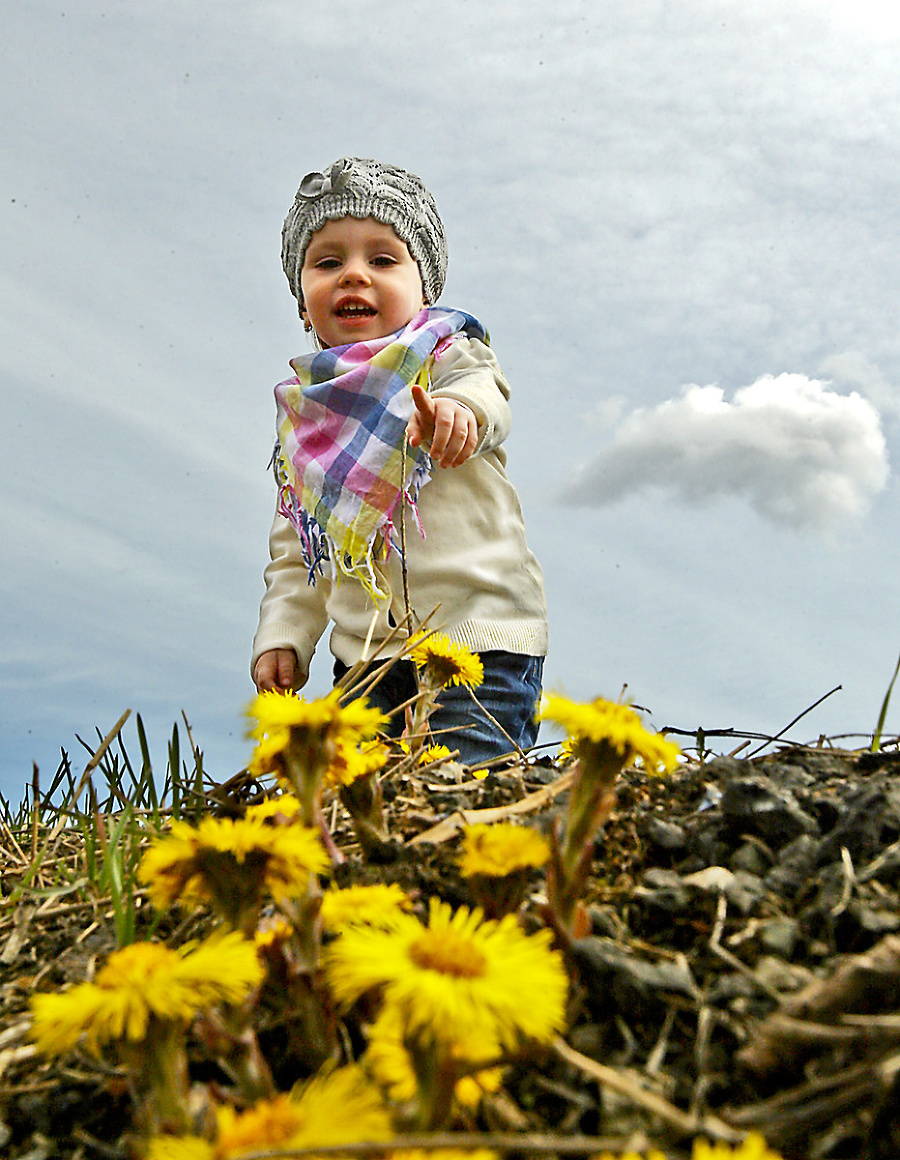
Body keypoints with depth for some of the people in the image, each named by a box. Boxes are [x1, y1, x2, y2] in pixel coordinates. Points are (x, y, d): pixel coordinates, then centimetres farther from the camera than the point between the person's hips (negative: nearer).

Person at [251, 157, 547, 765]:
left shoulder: (447, 354, 3)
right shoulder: (303, 416, 15)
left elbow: (484, 394, -23)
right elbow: (294, 553, 19)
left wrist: (456, 413, -46)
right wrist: (283, 636, 8)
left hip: (479, 629, -4)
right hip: (365, 647, 4)